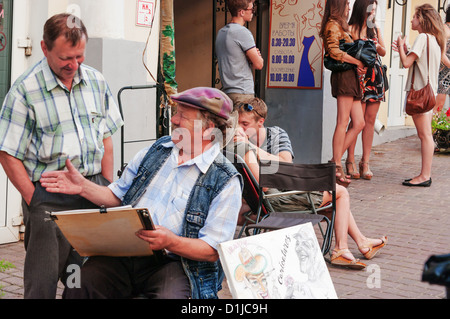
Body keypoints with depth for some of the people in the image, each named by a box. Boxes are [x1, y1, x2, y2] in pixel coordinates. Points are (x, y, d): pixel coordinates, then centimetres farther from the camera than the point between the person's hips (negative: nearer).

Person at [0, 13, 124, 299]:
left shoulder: (96, 82, 9)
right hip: (49, 197, -4)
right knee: (42, 285, -2)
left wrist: (108, 191, 7)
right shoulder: (25, 90, -6)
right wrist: (35, 201, -10)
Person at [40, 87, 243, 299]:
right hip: (124, 254, 4)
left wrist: (171, 242, -23)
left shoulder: (226, 180, -2)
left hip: (173, 261, -4)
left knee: (170, 296, -36)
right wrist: (83, 187, 8)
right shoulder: (157, 150, 16)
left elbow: (213, 250, -7)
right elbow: (117, 196, 23)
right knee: (79, 286, -22)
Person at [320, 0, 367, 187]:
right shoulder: (333, 25, -5)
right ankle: (336, 166, -7)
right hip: (343, 76, -10)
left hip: (351, 77, 10)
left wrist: (358, 66, 3)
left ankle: (335, 161, 6)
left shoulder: (340, 26, 25)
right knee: (343, 122, -10)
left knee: (359, 123, 4)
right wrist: (358, 62, -12)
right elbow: (334, 51, -18)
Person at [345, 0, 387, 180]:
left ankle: (365, 162, 6)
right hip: (358, 77, -5)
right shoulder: (351, 29, -2)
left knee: (370, 120, 3)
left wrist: (377, 47, -5)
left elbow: (383, 52, 15)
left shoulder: (375, 29, 14)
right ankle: (350, 162, 2)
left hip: (375, 77, 5)